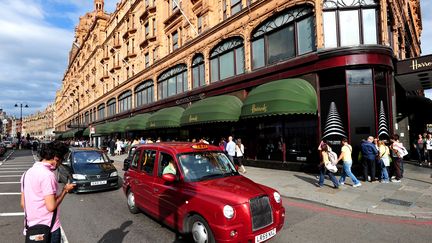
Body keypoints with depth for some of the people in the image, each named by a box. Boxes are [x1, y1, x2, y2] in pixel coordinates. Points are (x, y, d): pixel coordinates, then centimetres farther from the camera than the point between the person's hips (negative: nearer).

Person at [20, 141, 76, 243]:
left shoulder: (27, 173, 5)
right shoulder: (47, 175, -22)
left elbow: (23, 204, 12)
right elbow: (51, 207, -23)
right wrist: (65, 190, -10)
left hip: (31, 227, 8)